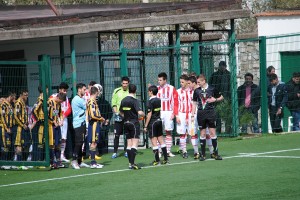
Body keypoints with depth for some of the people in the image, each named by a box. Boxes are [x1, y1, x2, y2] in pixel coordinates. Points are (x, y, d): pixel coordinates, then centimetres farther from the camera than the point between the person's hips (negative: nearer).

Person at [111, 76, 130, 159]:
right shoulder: (116, 91, 1)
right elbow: (113, 104, 2)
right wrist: (116, 113, -9)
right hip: (118, 117, -1)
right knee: (117, 135, -2)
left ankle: (126, 151, 15)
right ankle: (115, 152, 1)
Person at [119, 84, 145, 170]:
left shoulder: (123, 100, 7)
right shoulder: (134, 100, -14)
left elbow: (121, 112, 19)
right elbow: (140, 112, -23)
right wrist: (144, 115, -3)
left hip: (126, 123, 7)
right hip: (134, 123, -7)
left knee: (129, 144, 11)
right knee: (135, 144, -7)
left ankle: (130, 163, 12)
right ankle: (132, 163, -16)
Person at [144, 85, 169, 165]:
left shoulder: (150, 101, -14)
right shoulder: (159, 100, 7)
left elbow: (149, 114, -16)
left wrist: (145, 126, -13)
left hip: (152, 123, -7)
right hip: (159, 121, 7)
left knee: (154, 142, -2)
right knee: (161, 140, 11)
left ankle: (157, 160, -1)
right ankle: (166, 159, 10)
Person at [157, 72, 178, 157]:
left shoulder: (172, 89, 1)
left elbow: (175, 102, 0)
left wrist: (174, 113, -7)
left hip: (169, 113, -1)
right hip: (159, 113, 1)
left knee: (168, 132, 4)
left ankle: (168, 151, 9)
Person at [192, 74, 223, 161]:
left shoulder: (212, 89, -2)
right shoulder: (197, 91, 5)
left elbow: (221, 97, 9)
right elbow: (194, 103, 13)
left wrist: (215, 99, -10)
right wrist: (193, 114, 7)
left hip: (210, 113, -2)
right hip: (201, 114, 2)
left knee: (212, 132, -2)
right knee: (202, 133, 4)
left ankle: (216, 153, 5)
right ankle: (203, 154, 8)